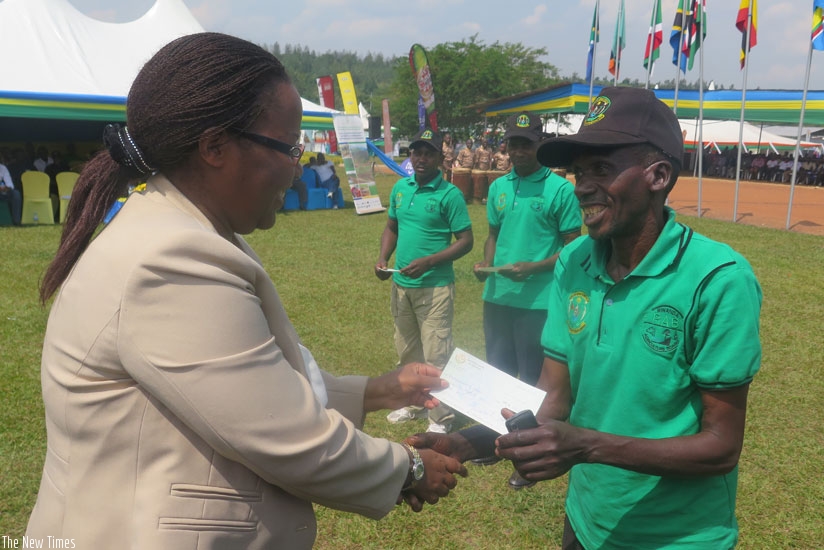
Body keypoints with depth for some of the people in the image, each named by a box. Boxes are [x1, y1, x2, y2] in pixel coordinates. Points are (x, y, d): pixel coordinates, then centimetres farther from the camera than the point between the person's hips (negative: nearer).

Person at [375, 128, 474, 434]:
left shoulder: (449, 195, -12)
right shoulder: (400, 188, 6)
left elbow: (465, 241, -12)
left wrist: (428, 262, -22)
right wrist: (382, 259, -2)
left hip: (435, 286, -6)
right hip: (401, 284, 6)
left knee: (435, 356, -1)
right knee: (406, 350, 19)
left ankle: (441, 418, 12)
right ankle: (411, 403, 36)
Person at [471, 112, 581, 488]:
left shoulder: (560, 190, -9)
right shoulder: (498, 187, 9)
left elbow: (573, 247, -7)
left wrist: (533, 268, -20)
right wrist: (486, 265, -2)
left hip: (538, 301, -6)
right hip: (497, 297, 6)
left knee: (533, 379, 5)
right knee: (498, 370, 18)